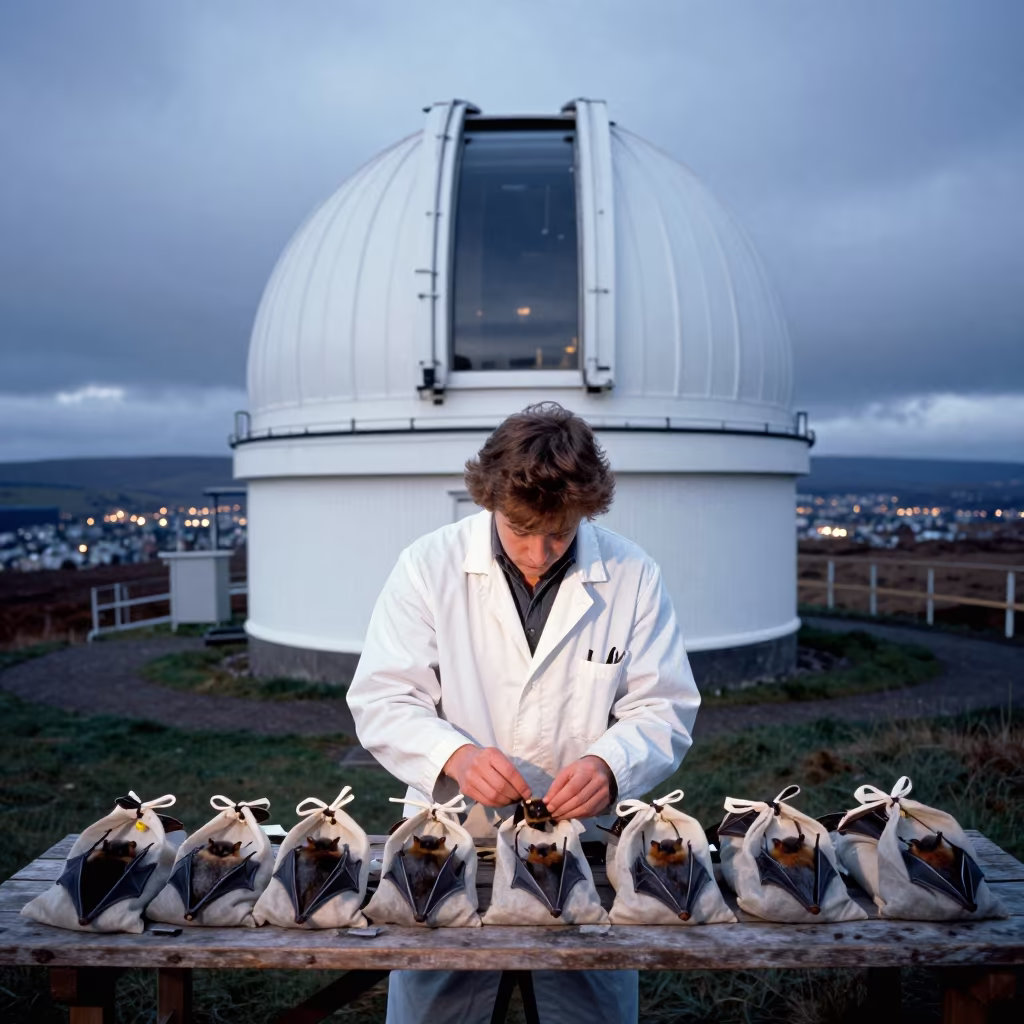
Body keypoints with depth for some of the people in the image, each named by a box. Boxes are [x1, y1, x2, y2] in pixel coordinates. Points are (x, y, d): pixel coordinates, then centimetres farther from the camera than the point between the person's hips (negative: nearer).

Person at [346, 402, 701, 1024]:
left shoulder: (634, 575, -5)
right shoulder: (429, 565, -7)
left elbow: (664, 710, -2)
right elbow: (381, 701, -8)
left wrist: (608, 765, -23)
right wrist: (455, 755, -26)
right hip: (450, 838, 0)